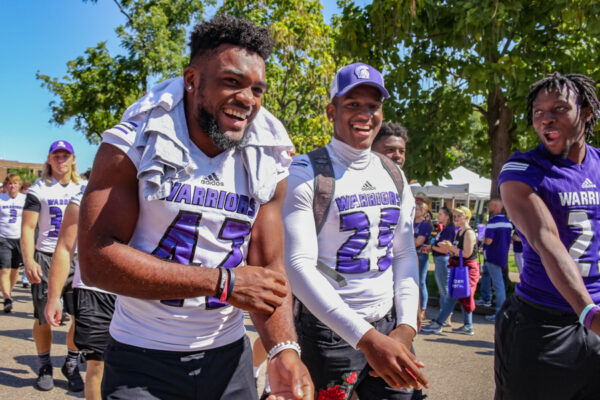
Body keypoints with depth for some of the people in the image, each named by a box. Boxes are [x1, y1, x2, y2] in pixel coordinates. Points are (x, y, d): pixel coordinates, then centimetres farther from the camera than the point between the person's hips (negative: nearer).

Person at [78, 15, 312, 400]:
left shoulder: (267, 166, -1)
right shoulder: (133, 145, -11)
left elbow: (269, 272, -1)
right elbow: (96, 258, -20)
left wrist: (284, 350, -19)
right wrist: (222, 282, -23)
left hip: (229, 355, 4)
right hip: (143, 361, -3)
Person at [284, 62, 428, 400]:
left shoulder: (394, 176, 8)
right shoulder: (306, 173, -11)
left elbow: (404, 254, 9)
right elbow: (299, 264, -19)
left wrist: (406, 326, -4)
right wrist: (367, 338, -26)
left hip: (388, 324, 6)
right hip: (330, 331, -5)